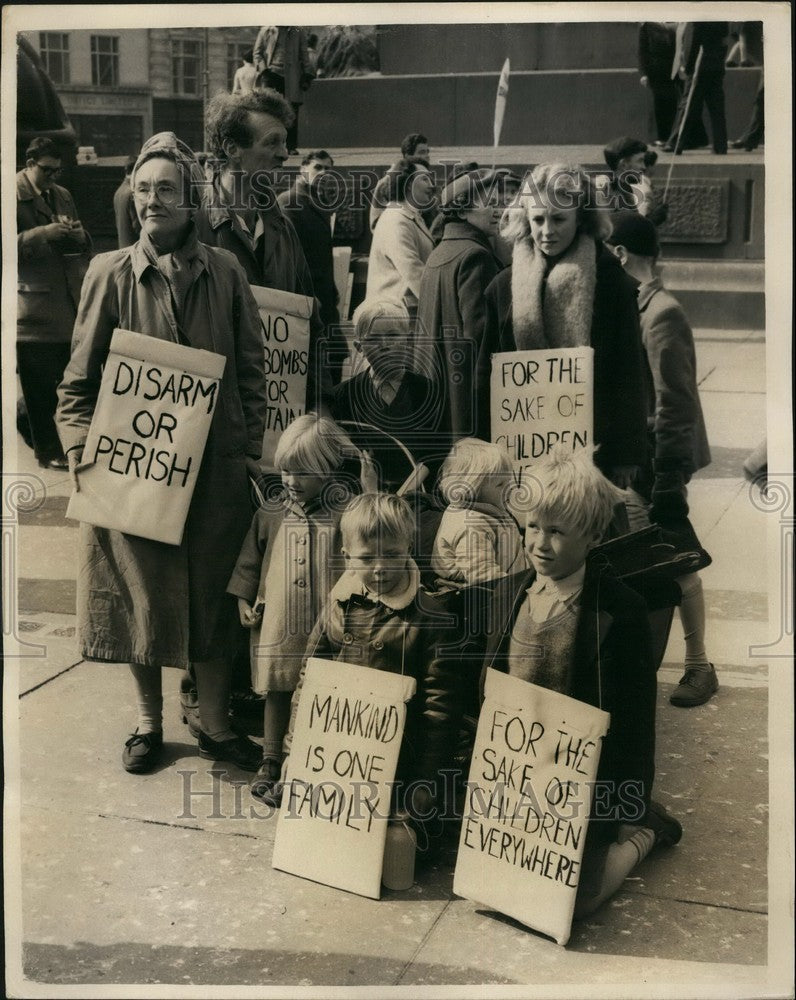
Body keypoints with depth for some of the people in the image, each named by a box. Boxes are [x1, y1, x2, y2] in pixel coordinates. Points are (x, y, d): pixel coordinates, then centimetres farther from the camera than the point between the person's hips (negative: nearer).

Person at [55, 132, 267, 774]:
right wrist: (83, 454, -8)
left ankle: (215, 724, 25)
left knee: (213, 594, 9)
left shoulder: (225, 273, 1)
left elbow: (252, 371, 6)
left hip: (215, 466, 1)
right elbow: (80, 377, 1)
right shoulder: (111, 273, -2)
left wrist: (252, 451, 0)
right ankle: (149, 722, 27)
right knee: (141, 594, 8)